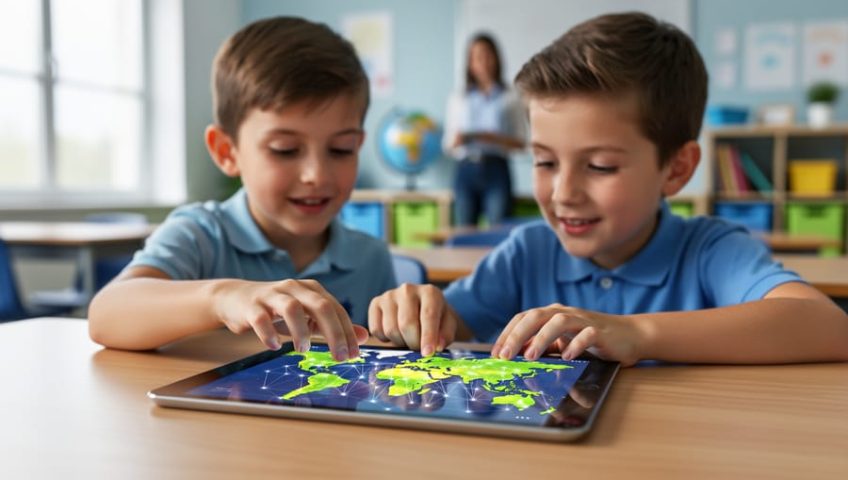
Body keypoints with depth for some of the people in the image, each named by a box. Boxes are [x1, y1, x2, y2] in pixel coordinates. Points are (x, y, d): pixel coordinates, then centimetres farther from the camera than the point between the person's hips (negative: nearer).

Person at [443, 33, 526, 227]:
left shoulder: (510, 99, 7)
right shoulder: (457, 99, 14)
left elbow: (520, 143, 3)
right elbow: (447, 144, 13)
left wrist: (489, 137, -13)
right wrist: (456, 140, -10)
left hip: (496, 170, -2)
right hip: (466, 171, 2)